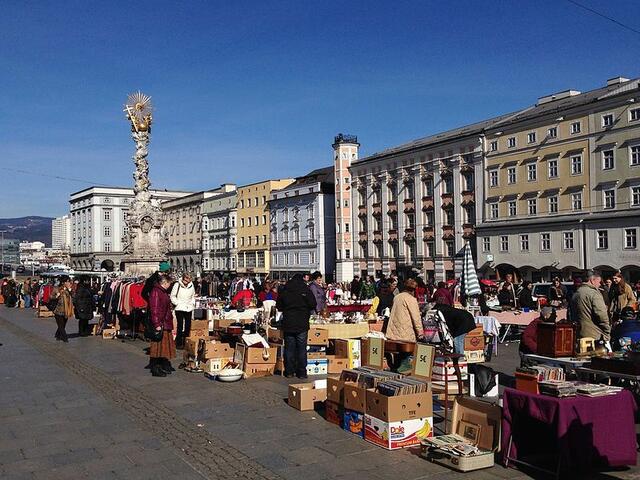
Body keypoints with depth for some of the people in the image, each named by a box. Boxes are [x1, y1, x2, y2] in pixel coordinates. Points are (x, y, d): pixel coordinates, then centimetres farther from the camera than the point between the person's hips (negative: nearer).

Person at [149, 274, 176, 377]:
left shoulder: (163, 292, 17)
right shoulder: (155, 292, -15)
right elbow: (154, 309, -20)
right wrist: (157, 324, -24)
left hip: (166, 324, 10)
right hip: (159, 324, -10)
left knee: (165, 344, 15)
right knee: (157, 346, -5)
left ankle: (165, 365, 25)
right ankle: (155, 369, 0)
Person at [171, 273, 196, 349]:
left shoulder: (191, 285, 4)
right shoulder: (177, 285, -7)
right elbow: (172, 296, -1)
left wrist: (192, 303, 5)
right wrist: (178, 303, -10)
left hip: (189, 309, 4)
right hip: (179, 309, -4)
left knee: (188, 326, 6)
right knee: (180, 326, -4)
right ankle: (178, 343, 2)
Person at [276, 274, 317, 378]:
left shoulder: (284, 291, 3)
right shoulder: (306, 290, -5)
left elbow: (279, 306, 9)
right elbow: (313, 305, -6)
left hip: (288, 324, 2)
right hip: (302, 324, -2)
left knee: (289, 348, 8)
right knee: (302, 349, 4)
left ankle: (289, 372, 10)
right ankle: (302, 373, 5)